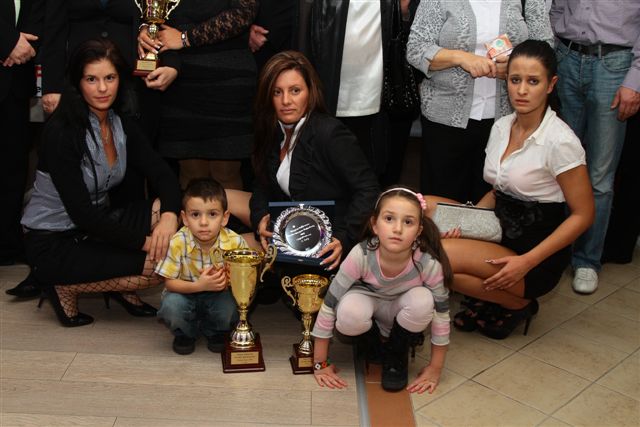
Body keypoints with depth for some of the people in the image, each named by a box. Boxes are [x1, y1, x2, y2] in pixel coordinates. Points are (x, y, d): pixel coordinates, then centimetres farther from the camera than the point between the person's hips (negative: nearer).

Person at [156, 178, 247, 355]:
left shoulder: (235, 242, -22)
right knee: (171, 305, -31)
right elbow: (169, 282, -17)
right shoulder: (178, 243, -23)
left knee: (230, 307, -30)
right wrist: (199, 285, -33)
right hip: (186, 293, 0)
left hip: (219, 295, 1)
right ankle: (184, 333, 5)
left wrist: (226, 282, -33)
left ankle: (214, 332, 7)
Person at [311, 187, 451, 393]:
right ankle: (376, 338, 3)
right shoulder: (361, 255, -34)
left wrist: (435, 369, -12)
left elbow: (441, 314, -18)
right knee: (349, 312, -35)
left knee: (423, 301, -33)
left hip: (401, 311, 1)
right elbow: (329, 305, -26)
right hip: (370, 301, 0)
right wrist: (320, 364, -21)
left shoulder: (429, 263, -32)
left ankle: (396, 354, -2)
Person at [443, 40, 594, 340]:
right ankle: (491, 297, 3)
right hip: (501, 235, 8)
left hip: (538, 255, -7)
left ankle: (517, 305, 0)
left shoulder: (560, 141, -18)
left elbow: (583, 215, -14)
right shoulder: (501, 127, 3)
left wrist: (527, 261, -21)